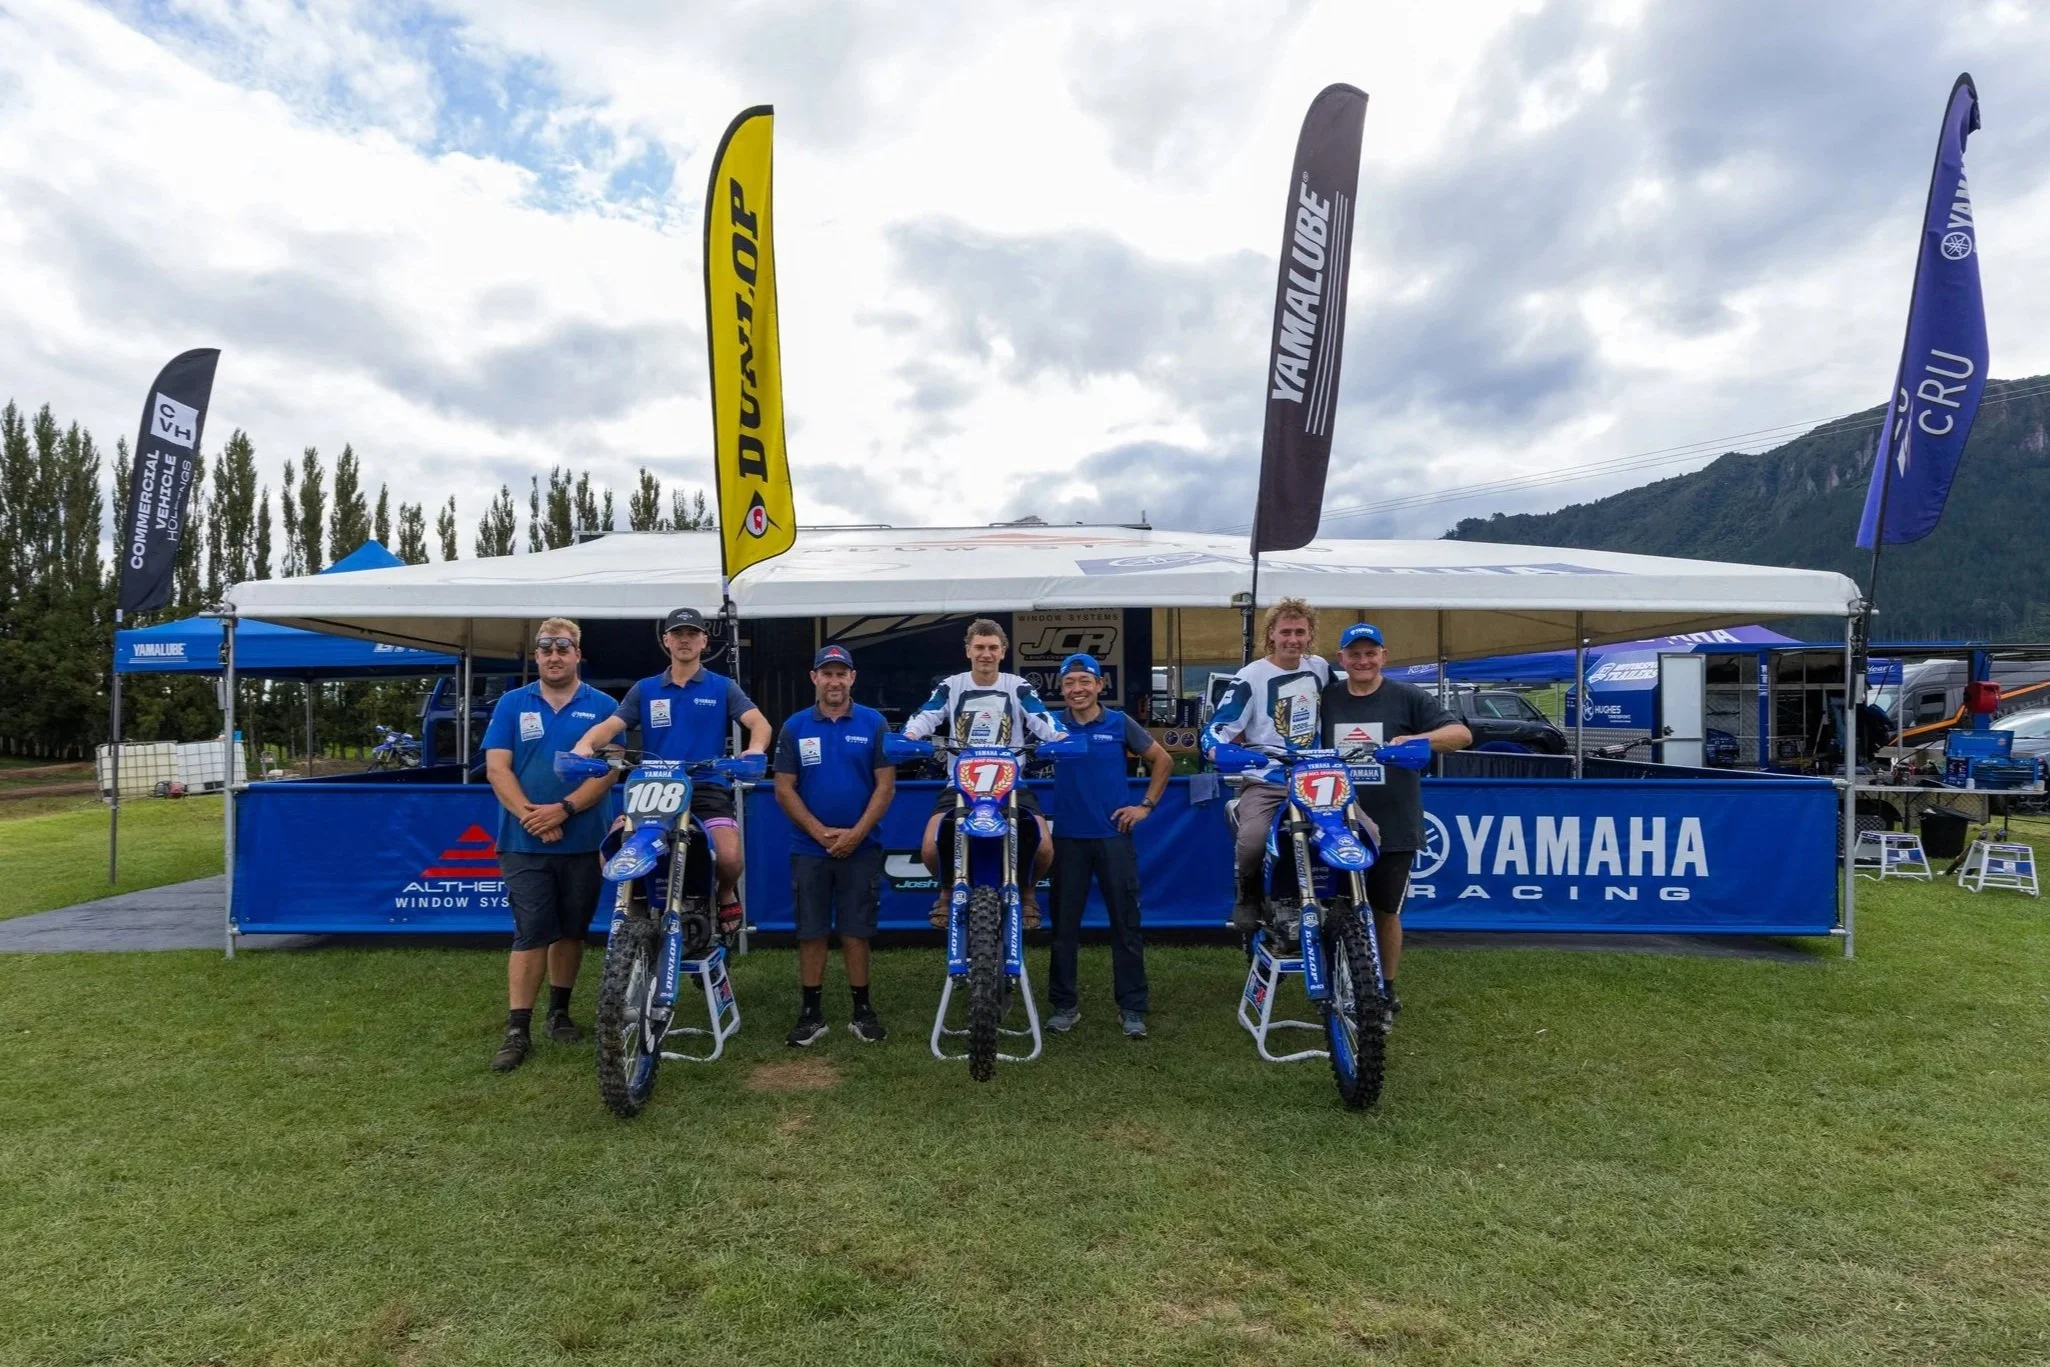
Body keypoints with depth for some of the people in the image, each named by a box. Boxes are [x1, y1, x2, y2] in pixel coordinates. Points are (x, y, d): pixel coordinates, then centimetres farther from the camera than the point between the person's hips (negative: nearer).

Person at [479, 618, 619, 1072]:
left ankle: (559, 1010, 28)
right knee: (531, 933, -3)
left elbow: (608, 768, -5)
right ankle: (517, 1030, 3)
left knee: (572, 931, 12)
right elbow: (496, 768, -1)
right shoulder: (512, 704, 6)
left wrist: (564, 808, -17)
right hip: (525, 842, -1)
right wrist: (529, 814, -15)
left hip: (584, 841, 1)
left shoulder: (602, 706, 3)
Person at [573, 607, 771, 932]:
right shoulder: (644, 690, 17)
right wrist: (586, 743, -20)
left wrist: (755, 747, -29)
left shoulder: (723, 687, 10)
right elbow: (611, 725, 4)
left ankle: (726, 893, 11)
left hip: (707, 787, -2)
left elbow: (759, 722, -5)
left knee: (729, 857, -26)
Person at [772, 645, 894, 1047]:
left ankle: (862, 1010, 16)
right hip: (809, 848, 1)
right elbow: (784, 789, 0)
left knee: (856, 932, 5)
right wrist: (820, 832, -10)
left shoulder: (874, 724, 0)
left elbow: (886, 785, -3)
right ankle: (811, 1011, 17)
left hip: (860, 846, -1)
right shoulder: (795, 727, 4)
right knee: (811, 932, 6)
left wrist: (856, 834, -12)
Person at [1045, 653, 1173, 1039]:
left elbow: (1163, 760, 9)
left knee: (1125, 924, 4)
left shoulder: (1120, 723, 2)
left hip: (1114, 835, -1)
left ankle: (1132, 1008, 14)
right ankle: (1064, 1004, 20)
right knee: (1064, 924, 8)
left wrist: (1146, 805, 4)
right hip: (1068, 837, 1)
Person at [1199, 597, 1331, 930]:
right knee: (1252, 841, -33)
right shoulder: (1250, 678, -4)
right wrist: (1224, 754, -30)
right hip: (1265, 782, -4)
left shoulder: (1320, 668, 12)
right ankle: (1248, 894, 0)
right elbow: (1214, 732, -9)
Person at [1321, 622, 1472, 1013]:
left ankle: (1386, 987, 28)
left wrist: (1417, 738, -28)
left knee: (1386, 912, 11)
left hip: (1394, 829, -1)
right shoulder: (1325, 700, 6)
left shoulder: (1409, 698, -2)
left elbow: (1461, 734, -11)